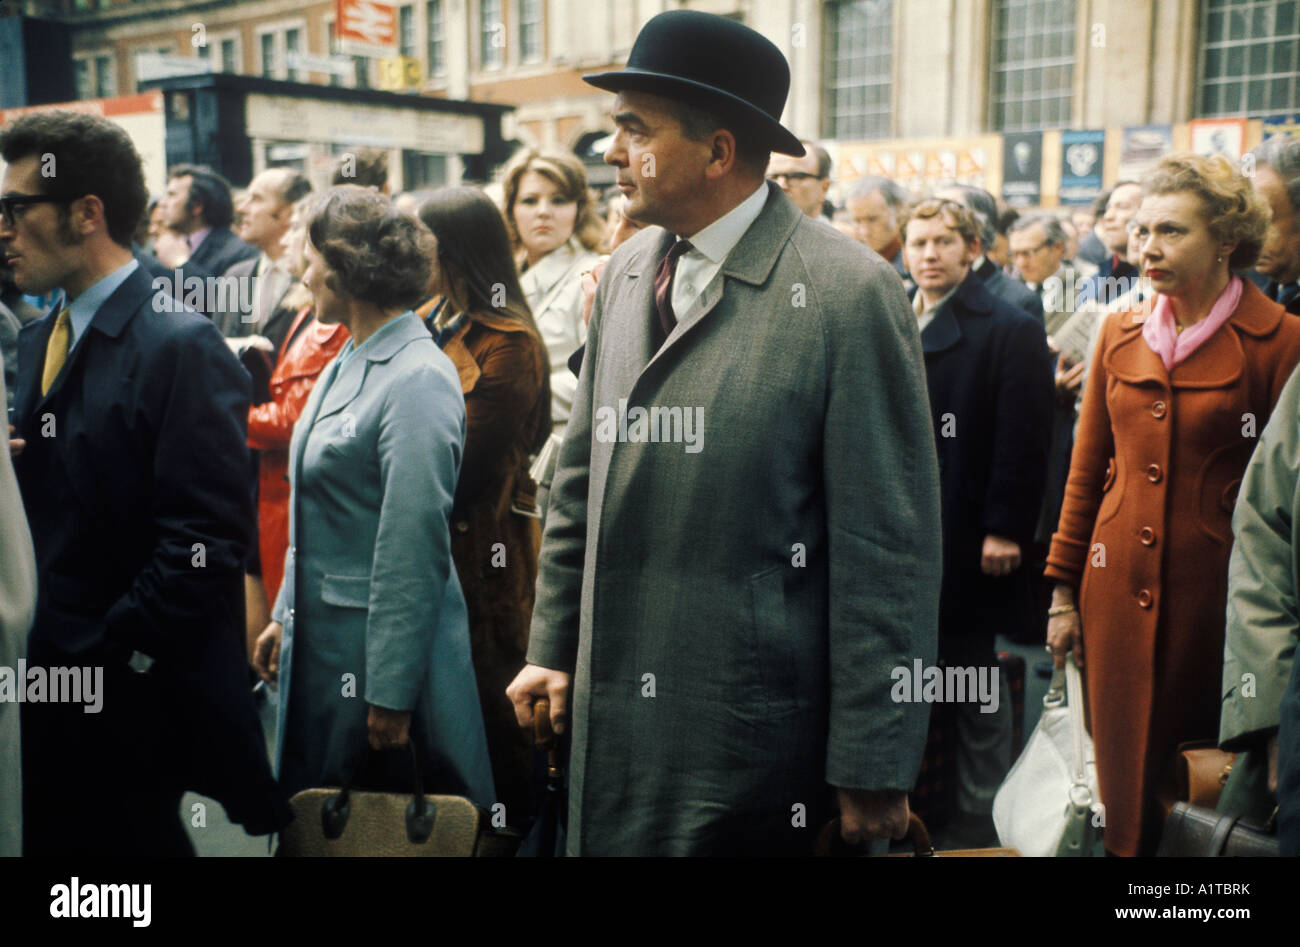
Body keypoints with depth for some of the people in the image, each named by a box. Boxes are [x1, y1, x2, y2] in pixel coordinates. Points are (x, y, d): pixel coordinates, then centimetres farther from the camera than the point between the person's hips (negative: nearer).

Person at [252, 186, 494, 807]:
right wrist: (284, 616, 19)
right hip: (320, 640, 9)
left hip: (380, 648, -9)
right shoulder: (348, 363, 10)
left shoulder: (418, 380, -19)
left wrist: (391, 693, -20)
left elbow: (414, 547, -21)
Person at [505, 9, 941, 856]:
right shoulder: (626, 274, 6)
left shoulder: (848, 291, -14)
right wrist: (553, 644, 11)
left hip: (750, 736, -6)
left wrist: (872, 769, -12)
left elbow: (889, 548, -14)